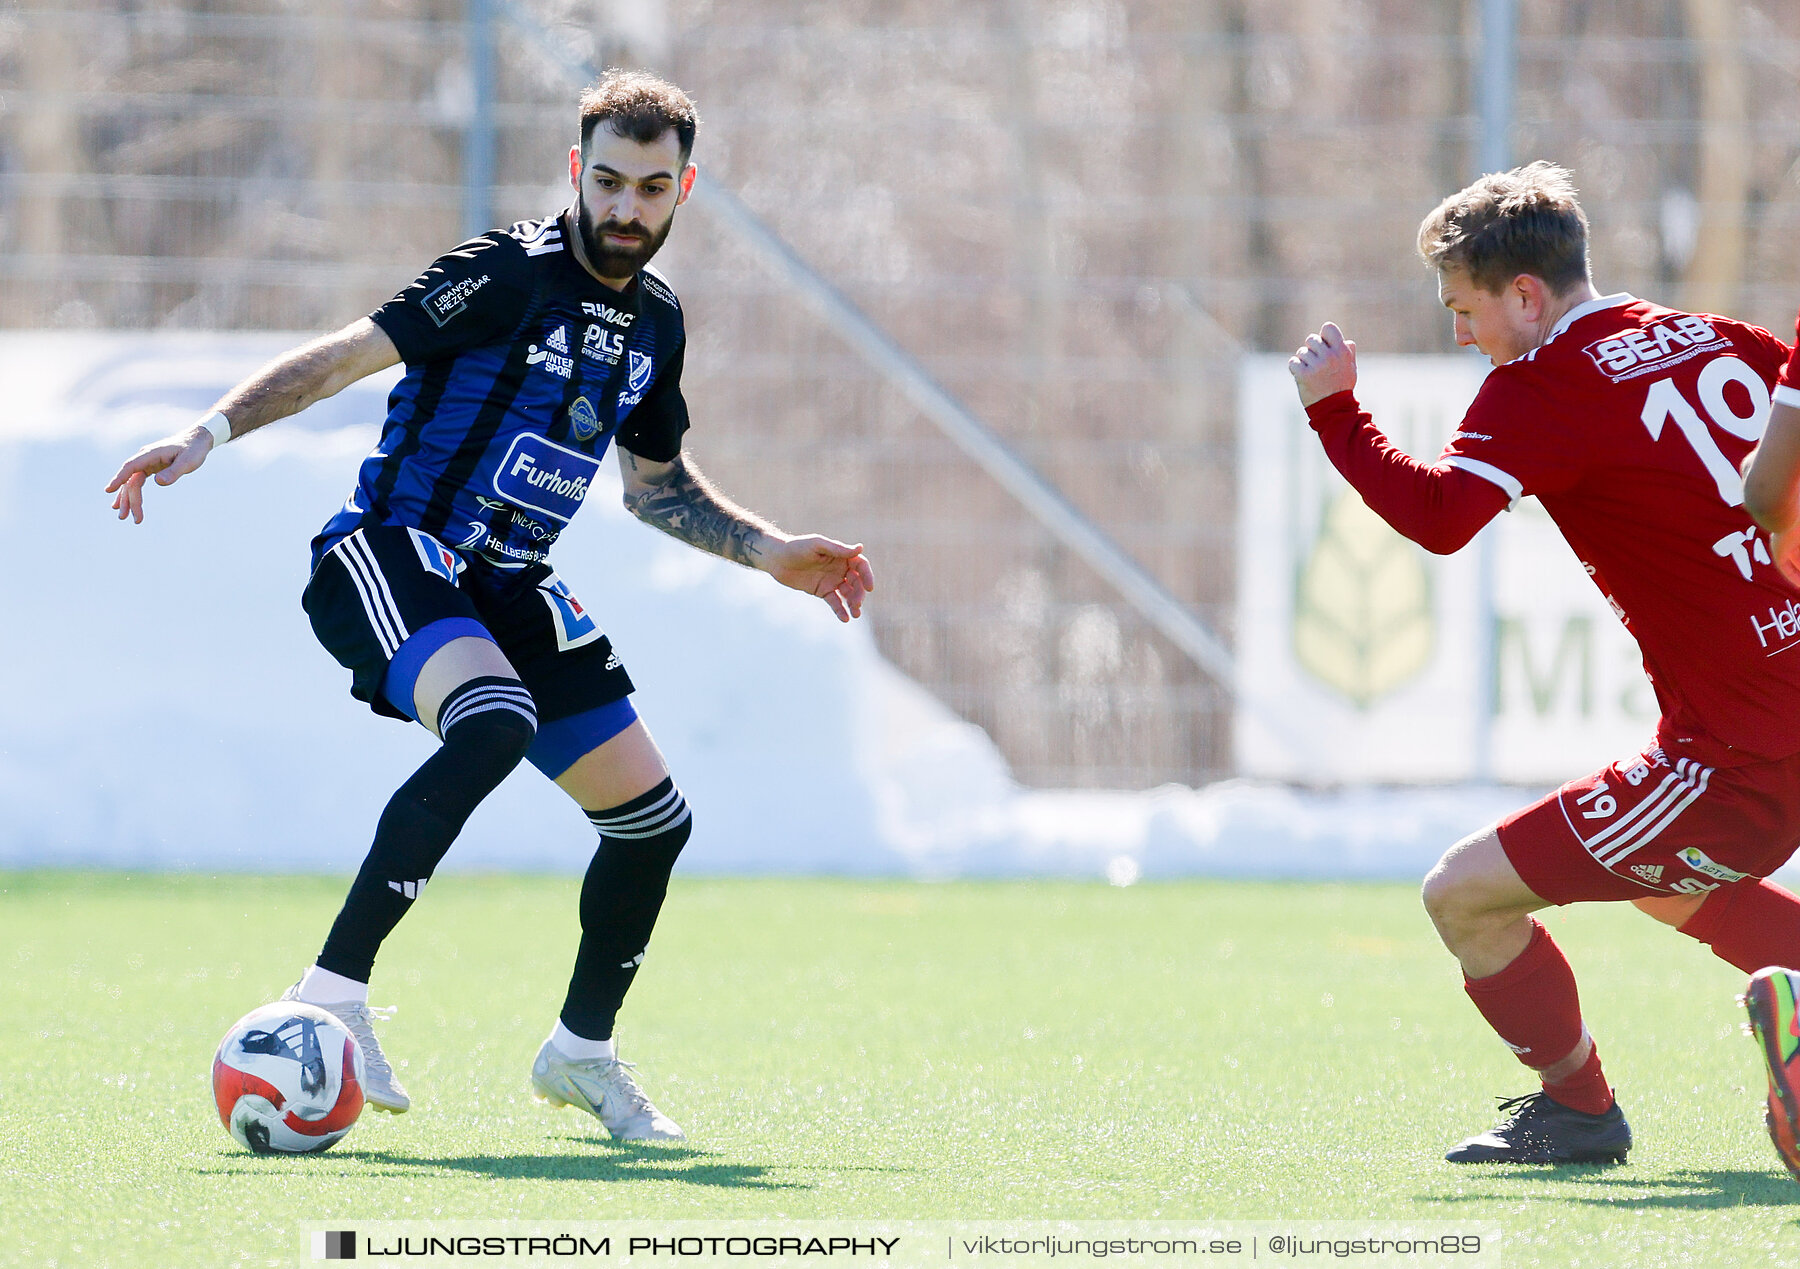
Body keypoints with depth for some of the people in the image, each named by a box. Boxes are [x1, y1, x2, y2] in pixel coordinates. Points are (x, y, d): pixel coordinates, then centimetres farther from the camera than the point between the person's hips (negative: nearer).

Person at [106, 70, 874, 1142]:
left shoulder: (657, 323, 11)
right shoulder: (513, 273, -11)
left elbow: (658, 482, 27)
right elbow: (352, 353, -16)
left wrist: (771, 553, 20)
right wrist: (212, 432, -27)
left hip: (508, 590, 8)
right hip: (391, 554, -8)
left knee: (654, 817, 6)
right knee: (493, 724, -37)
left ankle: (583, 1053, 30)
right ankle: (333, 993, -35)